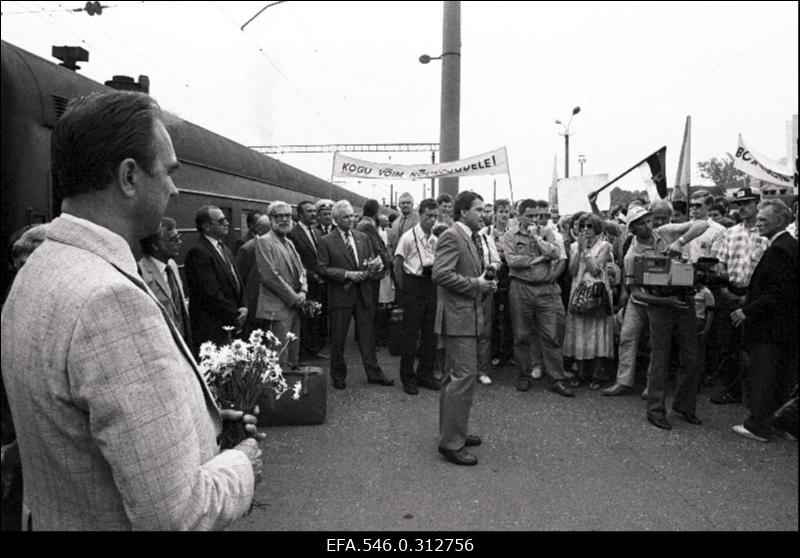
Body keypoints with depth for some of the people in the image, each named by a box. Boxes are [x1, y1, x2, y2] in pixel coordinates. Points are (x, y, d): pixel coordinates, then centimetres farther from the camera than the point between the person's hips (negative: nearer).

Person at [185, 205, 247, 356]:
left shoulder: (224, 249, 16)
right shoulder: (198, 253, -14)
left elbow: (236, 281, 19)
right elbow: (211, 293, -18)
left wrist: (243, 307, 2)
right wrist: (236, 315, -10)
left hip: (231, 326, 8)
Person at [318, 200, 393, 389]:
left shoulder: (363, 238, 11)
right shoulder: (326, 241, -3)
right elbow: (322, 269, -8)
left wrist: (373, 268, -8)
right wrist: (347, 274, -17)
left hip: (363, 293, 4)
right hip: (340, 295, -3)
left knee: (367, 335, 9)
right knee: (338, 339, 6)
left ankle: (374, 373, 19)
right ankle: (338, 376, 21)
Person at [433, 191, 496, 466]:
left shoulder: (472, 237, 17)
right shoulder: (451, 237, -14)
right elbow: (440, 274, -24)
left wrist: (484, 281, 9)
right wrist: (474, 284, -19)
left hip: (467, 316, 10)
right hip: (457, 316, -10)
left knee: (454, 376, 16)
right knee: (464, 376, -9)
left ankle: (451, 432, 28)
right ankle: (451, 442, -1)